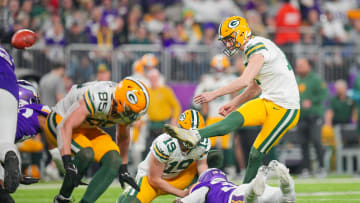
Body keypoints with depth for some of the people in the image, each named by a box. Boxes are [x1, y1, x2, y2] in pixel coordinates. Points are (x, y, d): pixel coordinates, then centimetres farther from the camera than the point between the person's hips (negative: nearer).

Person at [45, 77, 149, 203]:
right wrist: (67, 162, -52)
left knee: (114, 161, -13)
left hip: (86, 128, 8)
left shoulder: (125, 110, -12)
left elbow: (123, 137, 10)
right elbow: (65, 127, -44)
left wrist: (123, 169, 16)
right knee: (86, 153, -34)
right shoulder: (96, 99, -39)